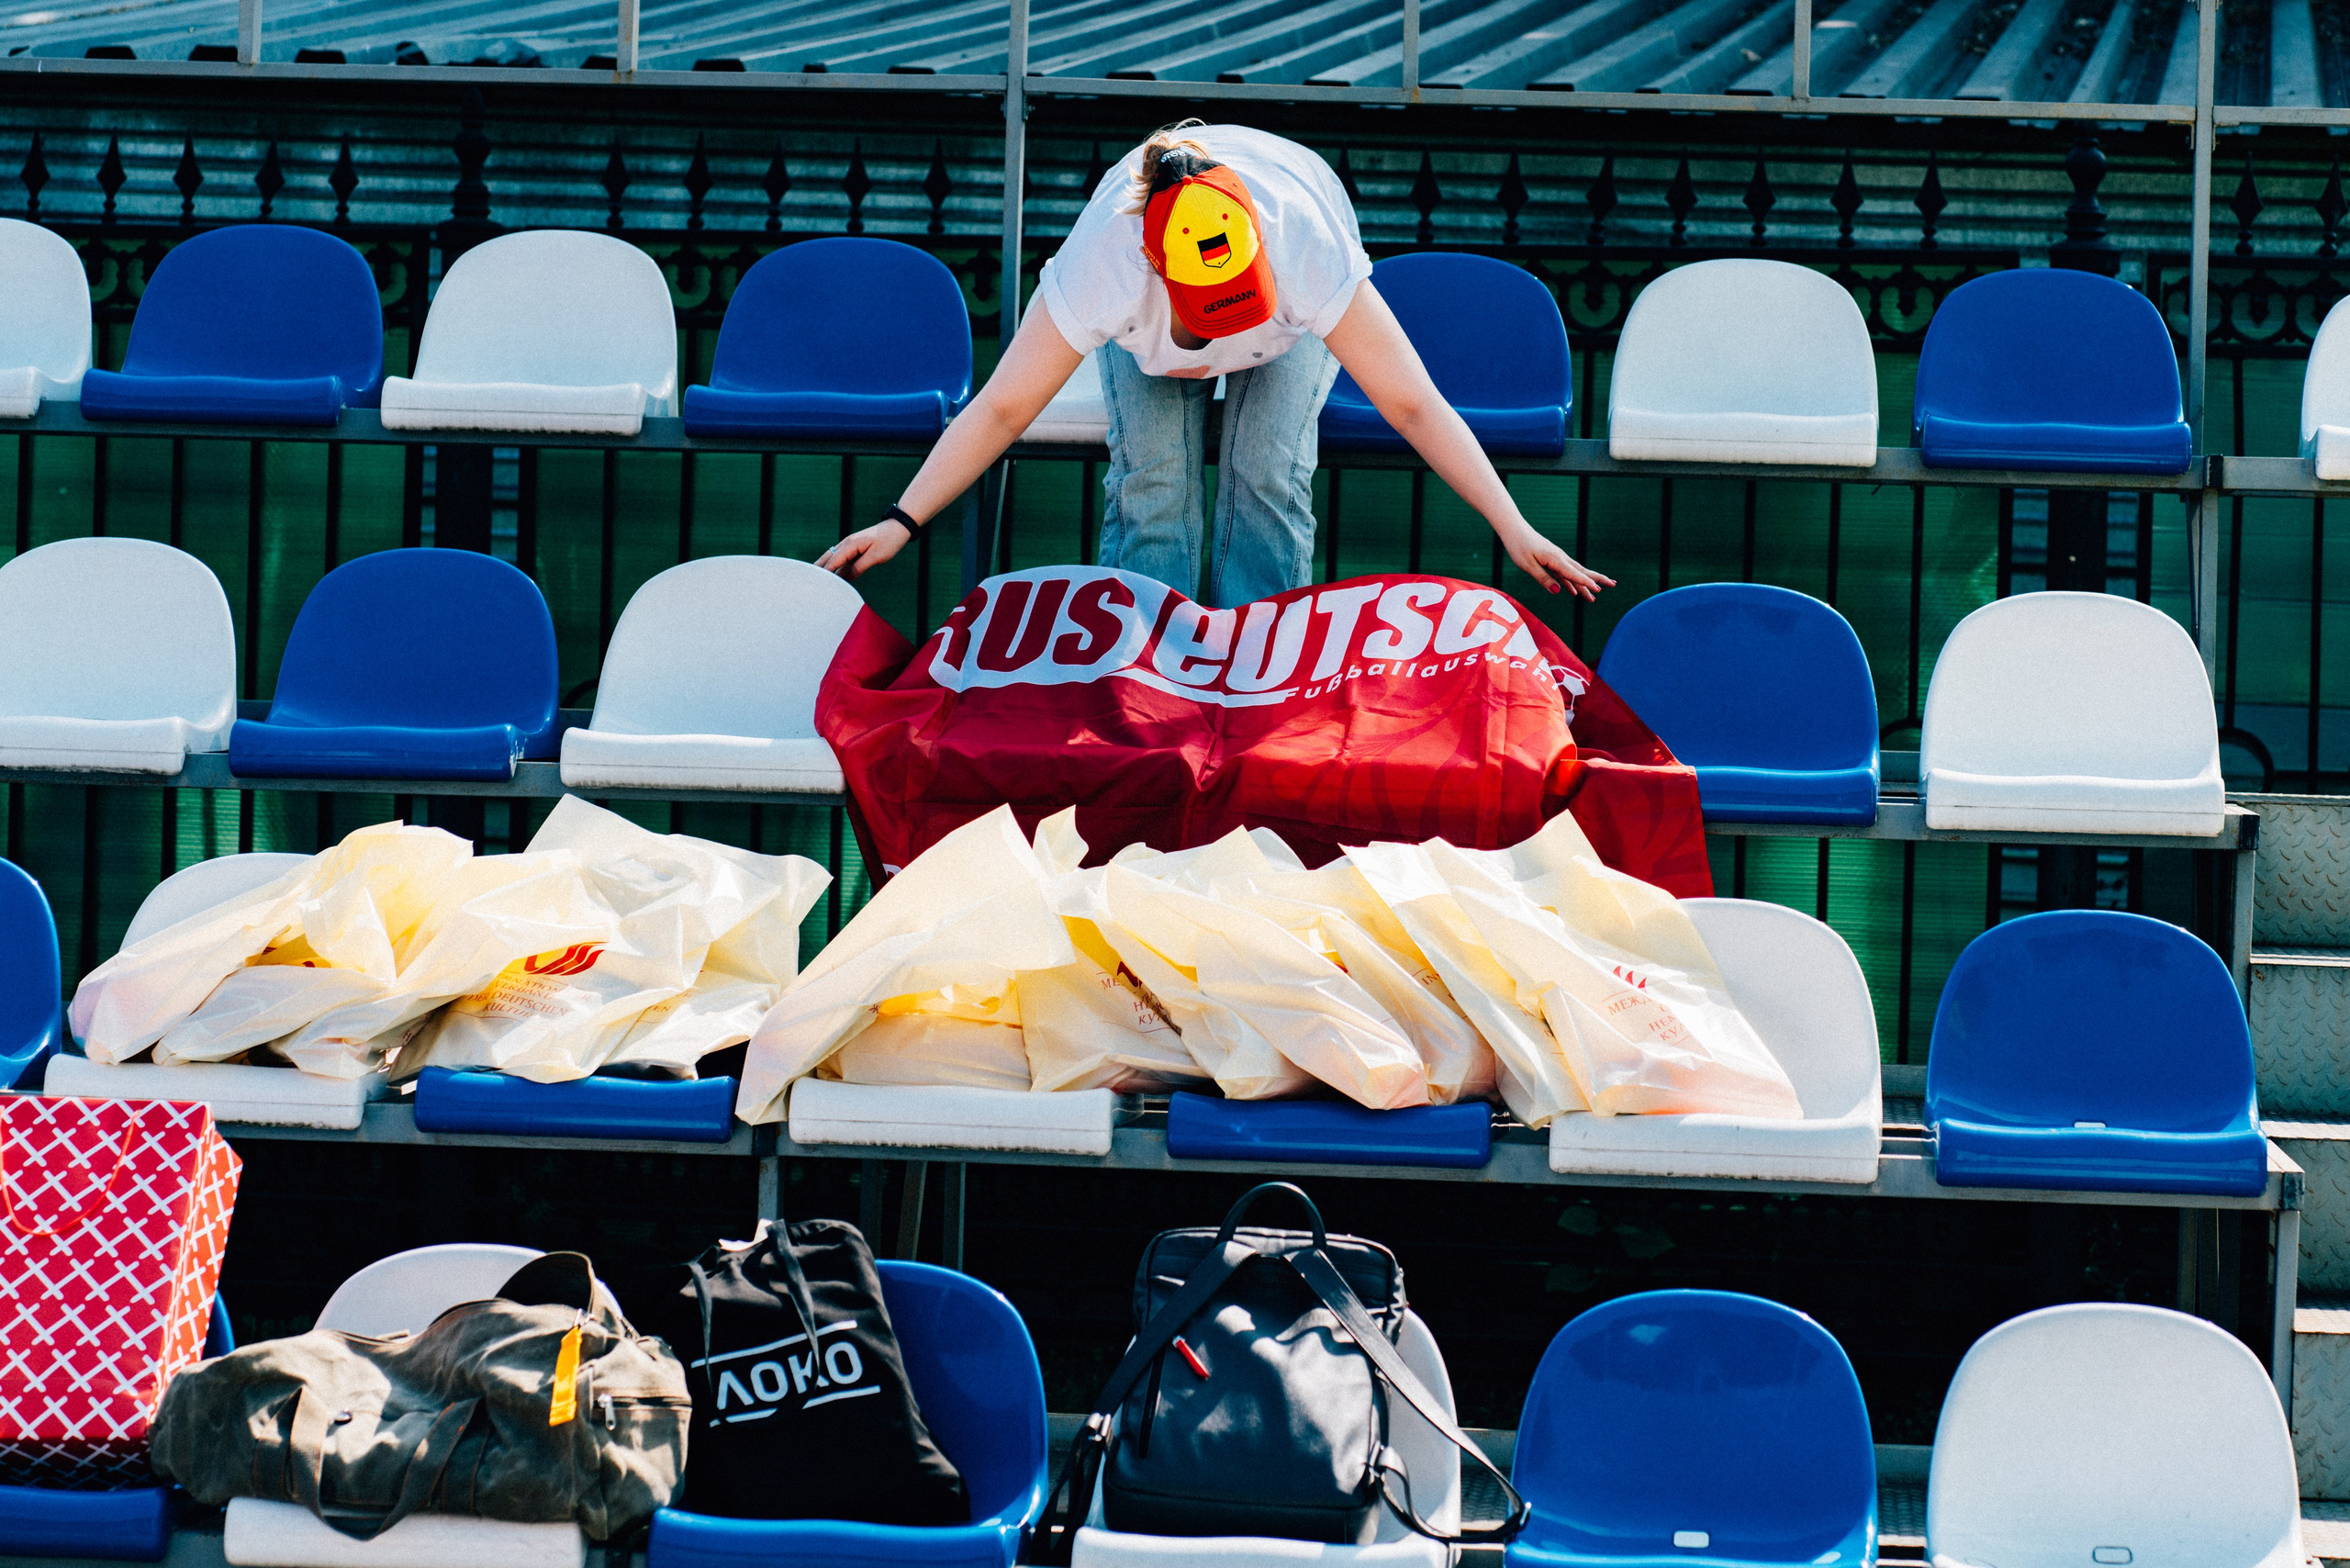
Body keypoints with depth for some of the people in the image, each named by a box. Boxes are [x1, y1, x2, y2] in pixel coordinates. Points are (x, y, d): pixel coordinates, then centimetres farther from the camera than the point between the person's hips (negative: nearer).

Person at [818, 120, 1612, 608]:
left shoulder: (1309, 251, -45)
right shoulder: (1103, 267, -43)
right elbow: (1000, 409, -31)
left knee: (1266, 471, -23)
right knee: (1151, 472, -21)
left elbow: (1415, 406, -38)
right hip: (1148, 339, 1)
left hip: (1293, 325, -1)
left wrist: (1515, 530, -40)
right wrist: (901, 522, -34)